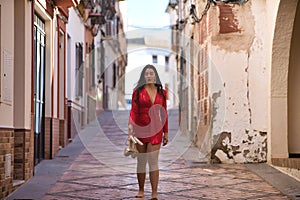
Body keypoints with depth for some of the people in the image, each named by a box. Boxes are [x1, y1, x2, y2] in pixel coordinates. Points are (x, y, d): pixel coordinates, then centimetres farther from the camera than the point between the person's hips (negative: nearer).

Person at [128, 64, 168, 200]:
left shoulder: (161, 92, 7)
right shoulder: (138, 91, 0)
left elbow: (163, 113, 11)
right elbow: (133, 111, -4)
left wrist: (166, 132, 10)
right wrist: (130, 125, -19)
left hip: (155, 129, 1)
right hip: (141, 129, -1)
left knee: (153, 161, -6)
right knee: (141, 161, 7)